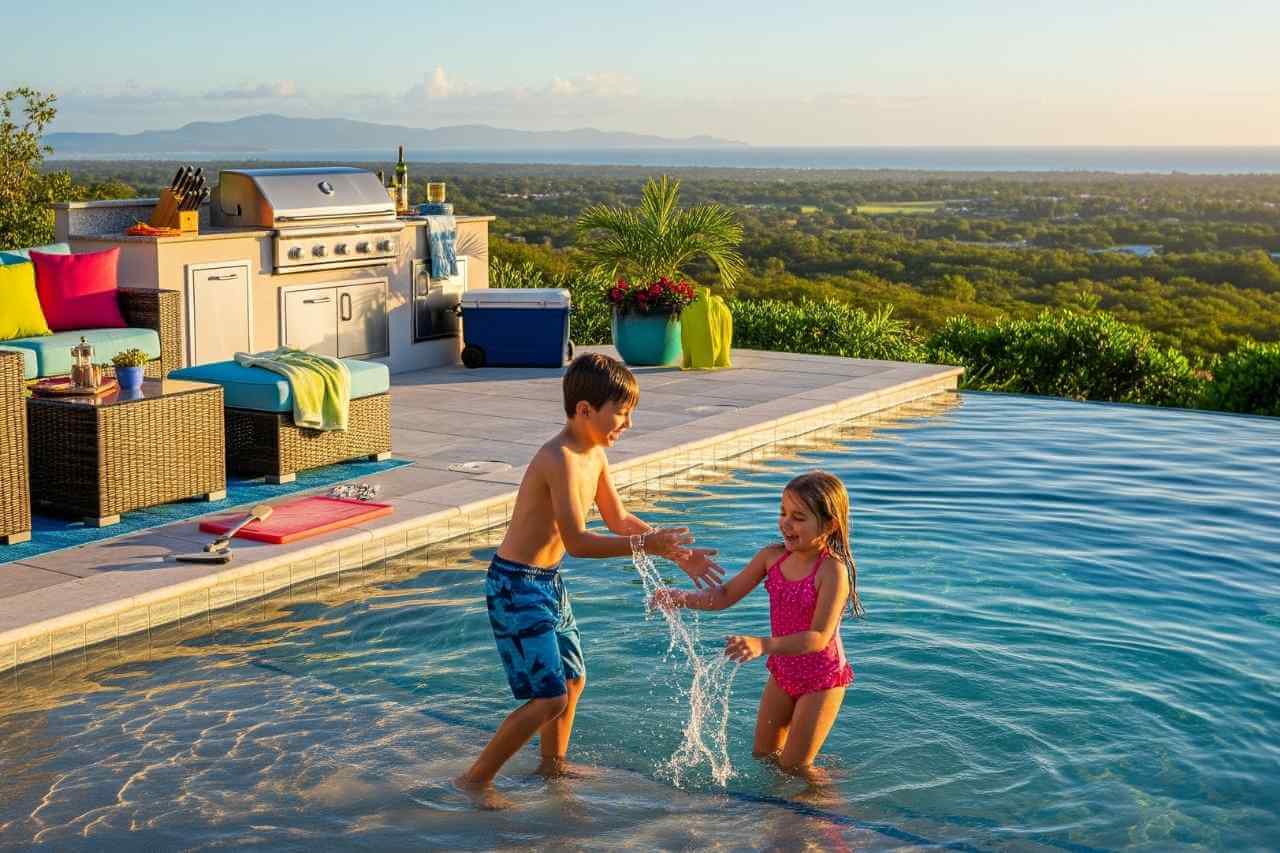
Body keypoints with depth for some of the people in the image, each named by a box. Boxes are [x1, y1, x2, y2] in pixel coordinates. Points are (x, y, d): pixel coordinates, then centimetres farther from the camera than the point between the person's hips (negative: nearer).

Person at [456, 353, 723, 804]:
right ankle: (476, 779, 4)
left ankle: (552, 764, 43)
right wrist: (645, 544, -26)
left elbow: (618, 519, 13)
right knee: (549, 697, -9)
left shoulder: (595, 454, 4)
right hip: (515, 585, -10)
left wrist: (675, 552, 4)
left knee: (573, 679, 22)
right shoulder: (559, 459, -25)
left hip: (548, 581, 10)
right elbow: (577, 541, -27)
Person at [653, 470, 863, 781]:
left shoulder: (833, 570, -26)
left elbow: (819, 637, -33)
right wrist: (681, 599, -15)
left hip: (822, 678, -7)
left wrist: (763, 645, -46)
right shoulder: (772, 557, -6)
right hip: (783, 672, 7)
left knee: (794, 766, 0)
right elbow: (726, 595, 2)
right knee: (763, 754, 18)